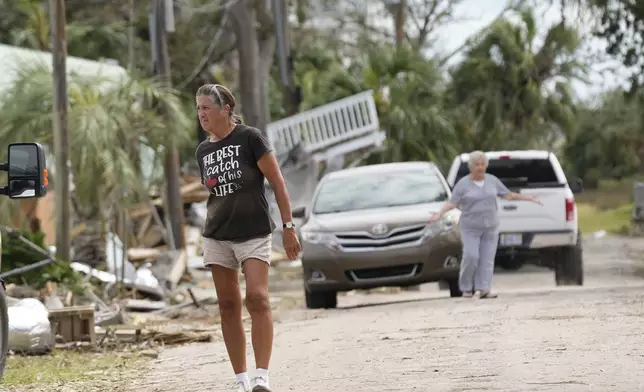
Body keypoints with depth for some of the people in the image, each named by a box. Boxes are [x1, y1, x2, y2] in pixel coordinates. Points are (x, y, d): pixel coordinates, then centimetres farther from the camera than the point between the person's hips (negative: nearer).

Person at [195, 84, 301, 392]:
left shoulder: (250, 138, -7)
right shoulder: (203, 151, 10)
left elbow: (277, 182, -7)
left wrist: (288, 226, -11)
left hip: (254, 233, -6)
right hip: (217, 236, 6)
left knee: (257, 298, -18)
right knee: (228, 306, 4)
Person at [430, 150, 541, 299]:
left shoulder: (492, 180, 3)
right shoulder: (463, 184, -7)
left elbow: (508, 195, 10)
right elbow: (451, 203, -14)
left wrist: (528, 198, 6)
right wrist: (440, 213, -30)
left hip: (490, 227, 3)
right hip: (470, 228, -3)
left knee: (487, 259, -5)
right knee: (471, 257, -14)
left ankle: (484, 290, -8)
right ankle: (466, 288, 1)